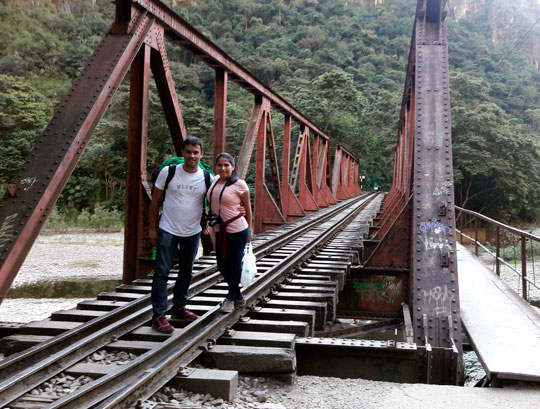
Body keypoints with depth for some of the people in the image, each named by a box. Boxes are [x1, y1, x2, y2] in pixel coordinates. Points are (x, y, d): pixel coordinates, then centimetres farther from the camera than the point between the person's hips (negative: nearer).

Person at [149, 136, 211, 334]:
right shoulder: (168, 172, -8)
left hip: (193, 232, 3)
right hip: (168, 230, -3)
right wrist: (152, 228, -1)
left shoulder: (206, 178, -5)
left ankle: (179, 307, 33)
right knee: (162, 272, -7)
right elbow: (155, 201, 0)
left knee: (186, 272, 15)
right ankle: (158, 316, -3)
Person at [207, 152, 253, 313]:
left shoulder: (239, 184, -13)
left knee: (234, 265, 6)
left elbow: (247, 208, -3)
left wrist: (249, 230, 4)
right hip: (220, 231, 6)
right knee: (222, 266, 13)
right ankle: (238, 297, 34)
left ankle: (230, 298, 28)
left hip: (237, 231, -6)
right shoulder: (214, 180, 4)